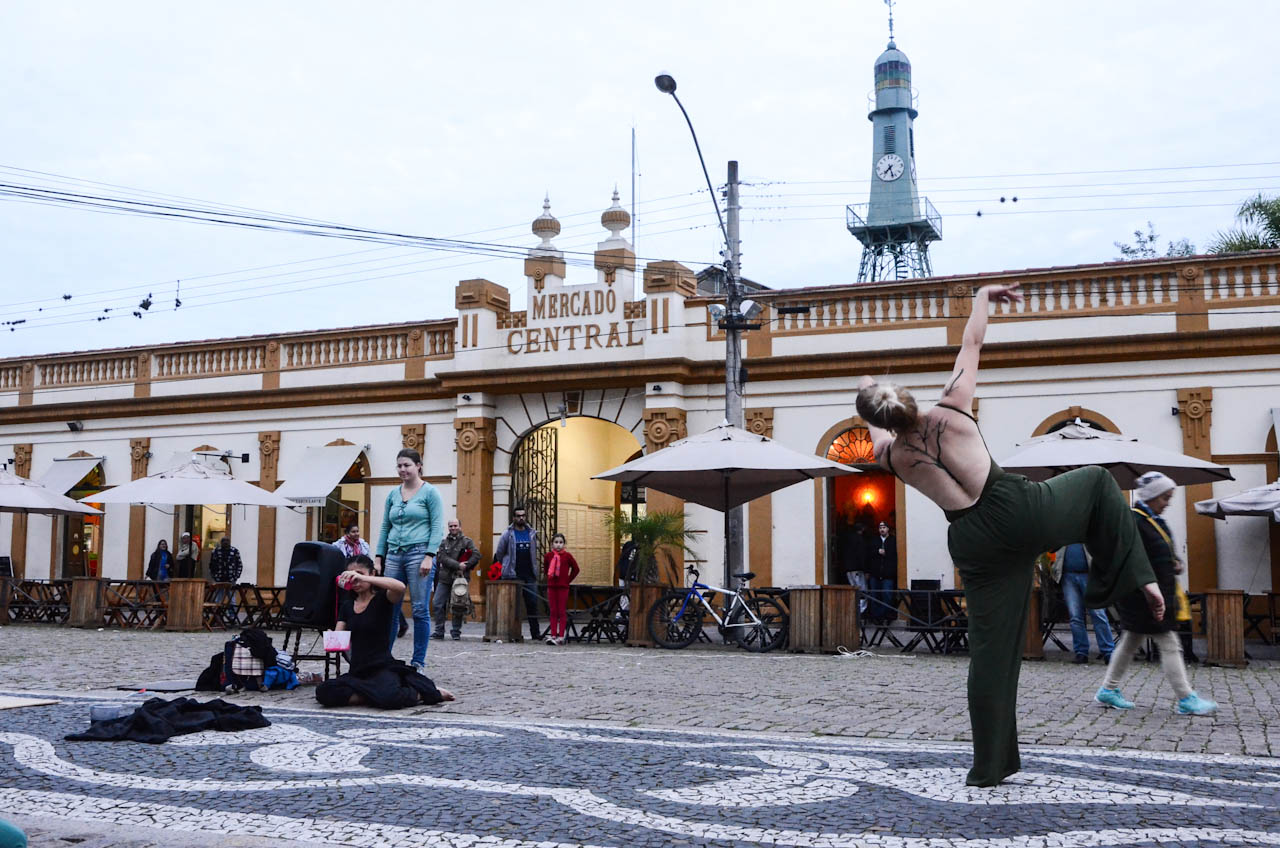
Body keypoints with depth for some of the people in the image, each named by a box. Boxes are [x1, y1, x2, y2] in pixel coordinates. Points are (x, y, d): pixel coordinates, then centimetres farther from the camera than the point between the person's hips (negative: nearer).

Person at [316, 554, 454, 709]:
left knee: (388, 698, -38)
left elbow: (400, 587, -26)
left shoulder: (382, 599, -2)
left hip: (383, 668, -5)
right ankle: (376, 694, -9)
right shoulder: (347, 606, 14)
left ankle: (422, 693, -5)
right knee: (324, 693, -25)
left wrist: (361, 577, -34)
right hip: (357, 672, 5)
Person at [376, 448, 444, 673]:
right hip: (394, 555, 5)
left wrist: (429, 556, -15)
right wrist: (379, 558, 11)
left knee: (420, 610, -4)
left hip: (419, 553, -5)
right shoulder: (393, 494, 15)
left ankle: (418, 662, 3)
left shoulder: (430, 492, 0)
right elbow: (385, 527, 18)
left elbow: (437, 527, -6)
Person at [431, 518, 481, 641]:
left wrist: (465, 567, -15)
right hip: (444, 579, 3)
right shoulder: (444, 542, 11)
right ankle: (439, 631, 6)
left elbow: (476, 555, -7)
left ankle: (456, 632, 8)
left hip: (460, 578, -2)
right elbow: (442, 558, -4)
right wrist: (458, 565, -15)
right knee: (437, 603, -3)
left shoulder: (467, 541, 5)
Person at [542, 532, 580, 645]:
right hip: (551, 586, 3)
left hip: (563, 586, -3)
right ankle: (553, 635, 7)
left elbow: (576, 569, 3)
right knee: (552, 611, 5)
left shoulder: (567, 556, -4)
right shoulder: (548, 555, 3)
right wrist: (548, 577, 9)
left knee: (562, 612, -1)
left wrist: (568, 580, 1)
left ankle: (561, 636, 0)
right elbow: (545, 569, 19)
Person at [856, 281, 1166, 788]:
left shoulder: (890, 457, 0)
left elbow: (876, 430, 26)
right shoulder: (951, 409, -6)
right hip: (1021, 512, -2)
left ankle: (989, 767, 16)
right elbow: (972, 343, 7)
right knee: (1096, 480, 27)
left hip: (977, 547, 2)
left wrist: (870, 402, 44)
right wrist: (983, 297, 22)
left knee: (989, 650, 11)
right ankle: (1134, 579, 15)